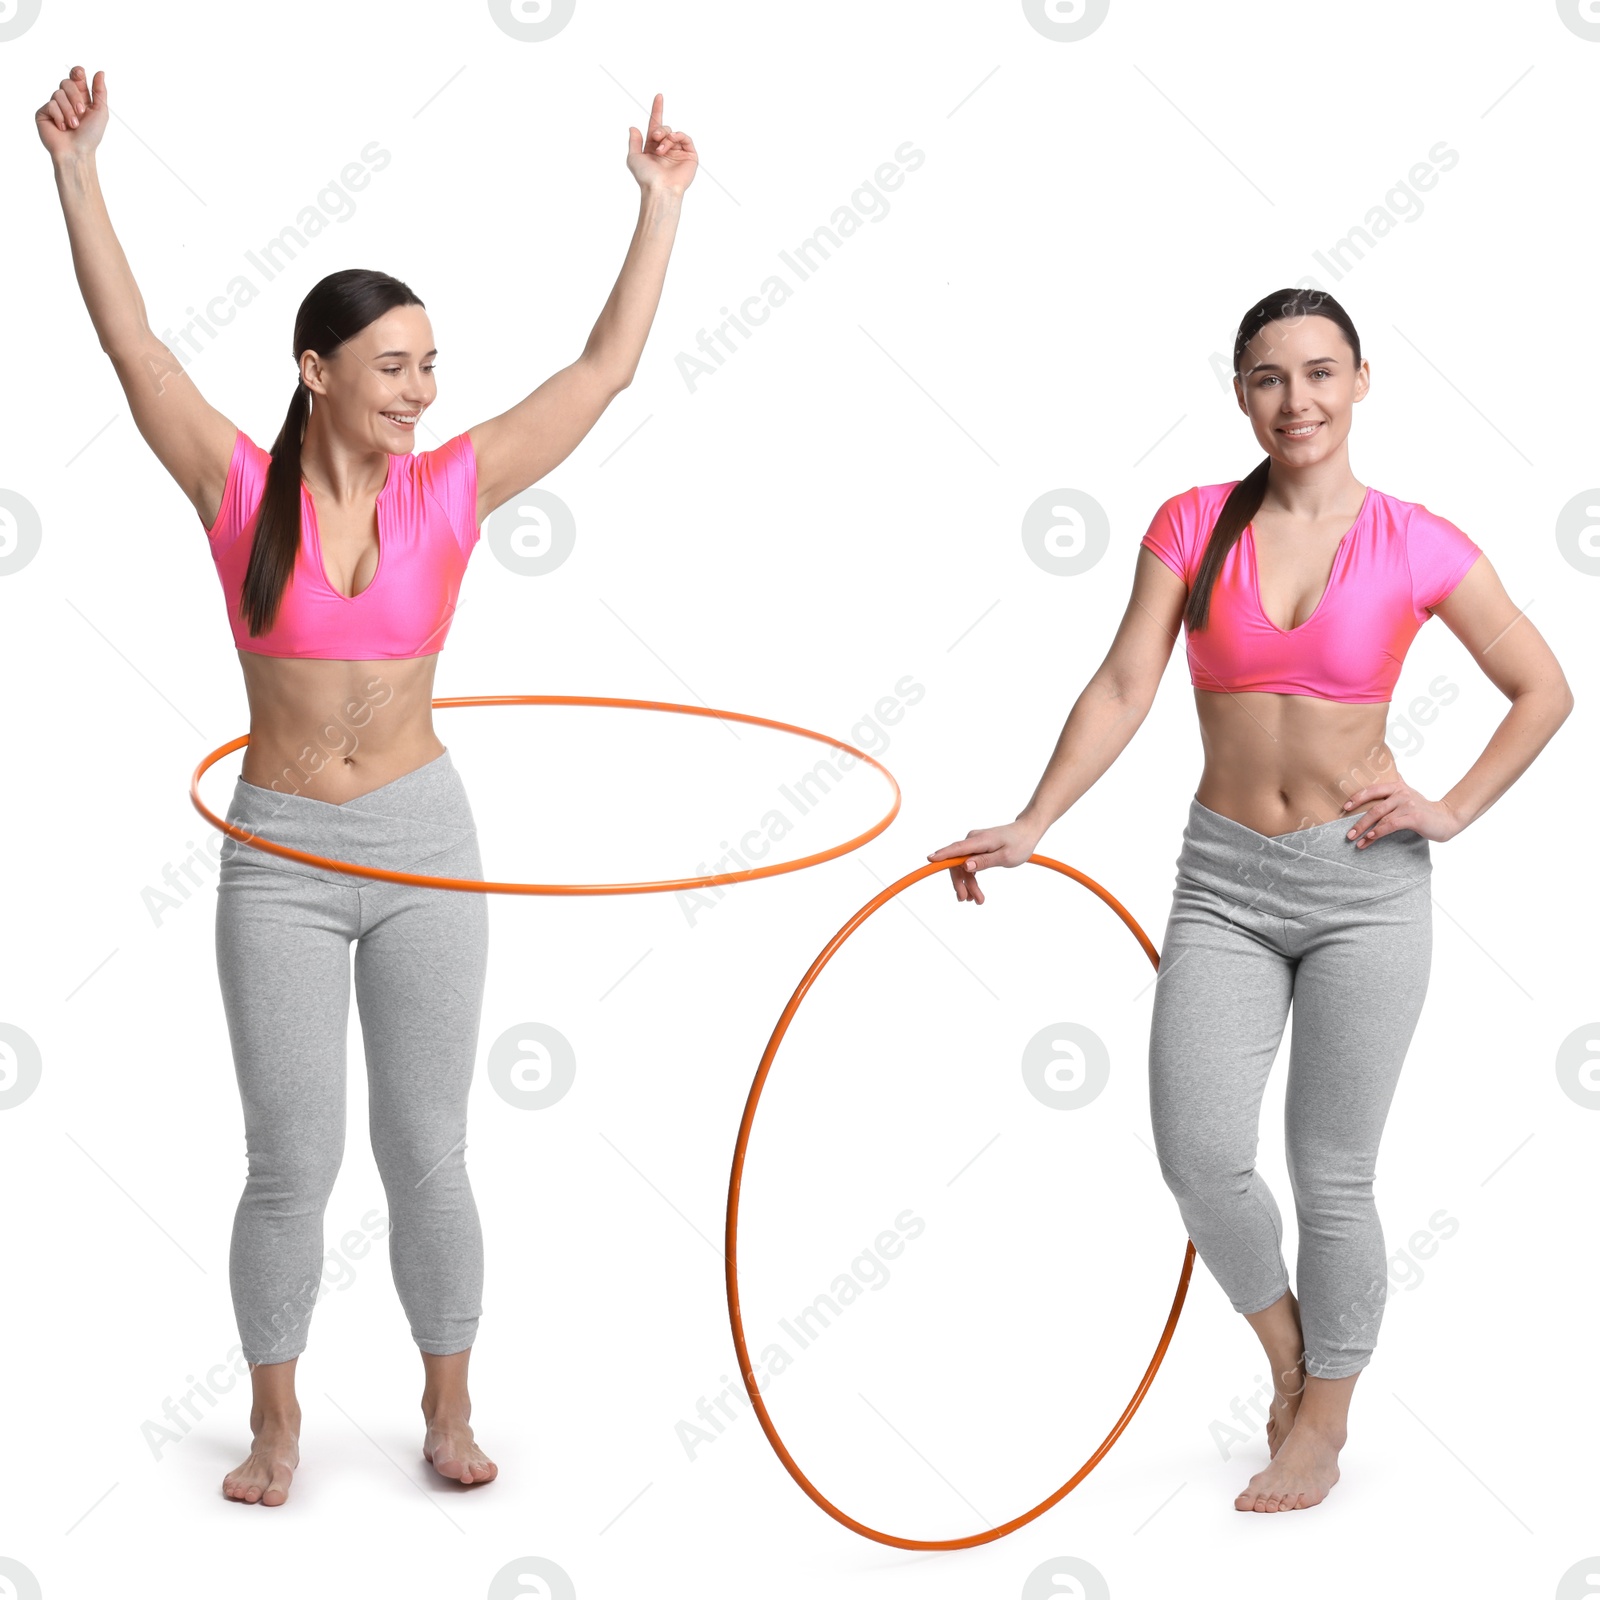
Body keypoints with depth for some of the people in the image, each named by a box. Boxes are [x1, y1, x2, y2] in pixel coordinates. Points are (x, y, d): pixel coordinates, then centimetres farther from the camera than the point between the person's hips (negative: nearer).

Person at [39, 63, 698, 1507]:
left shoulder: (448, 493, -1)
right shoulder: (243, 492, -4)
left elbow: (608, 367, 0)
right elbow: (133, 343, -10)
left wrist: (661, 203, 1)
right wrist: (77, 169, -15)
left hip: (422, 845, 1)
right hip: (279, 857, -1)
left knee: (426, 1155, 8)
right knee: (294, 1164, 4)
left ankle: (449, 1409, 25)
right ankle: (277, 1423, 24)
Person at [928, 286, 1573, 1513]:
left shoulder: (1416, 545, -4)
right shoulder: (1193, 525, 1)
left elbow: (1544, 690, 5)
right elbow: (1123, 689, -4)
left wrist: (1451, 812, -3)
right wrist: (1029, 828, -14)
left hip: (1364, 883, -2)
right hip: (1223, 878, 2)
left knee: (1332, 1175, 3)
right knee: (1200, 1159, -6)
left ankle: (1321, 1424, 23)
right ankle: (1286, 1345, 25)